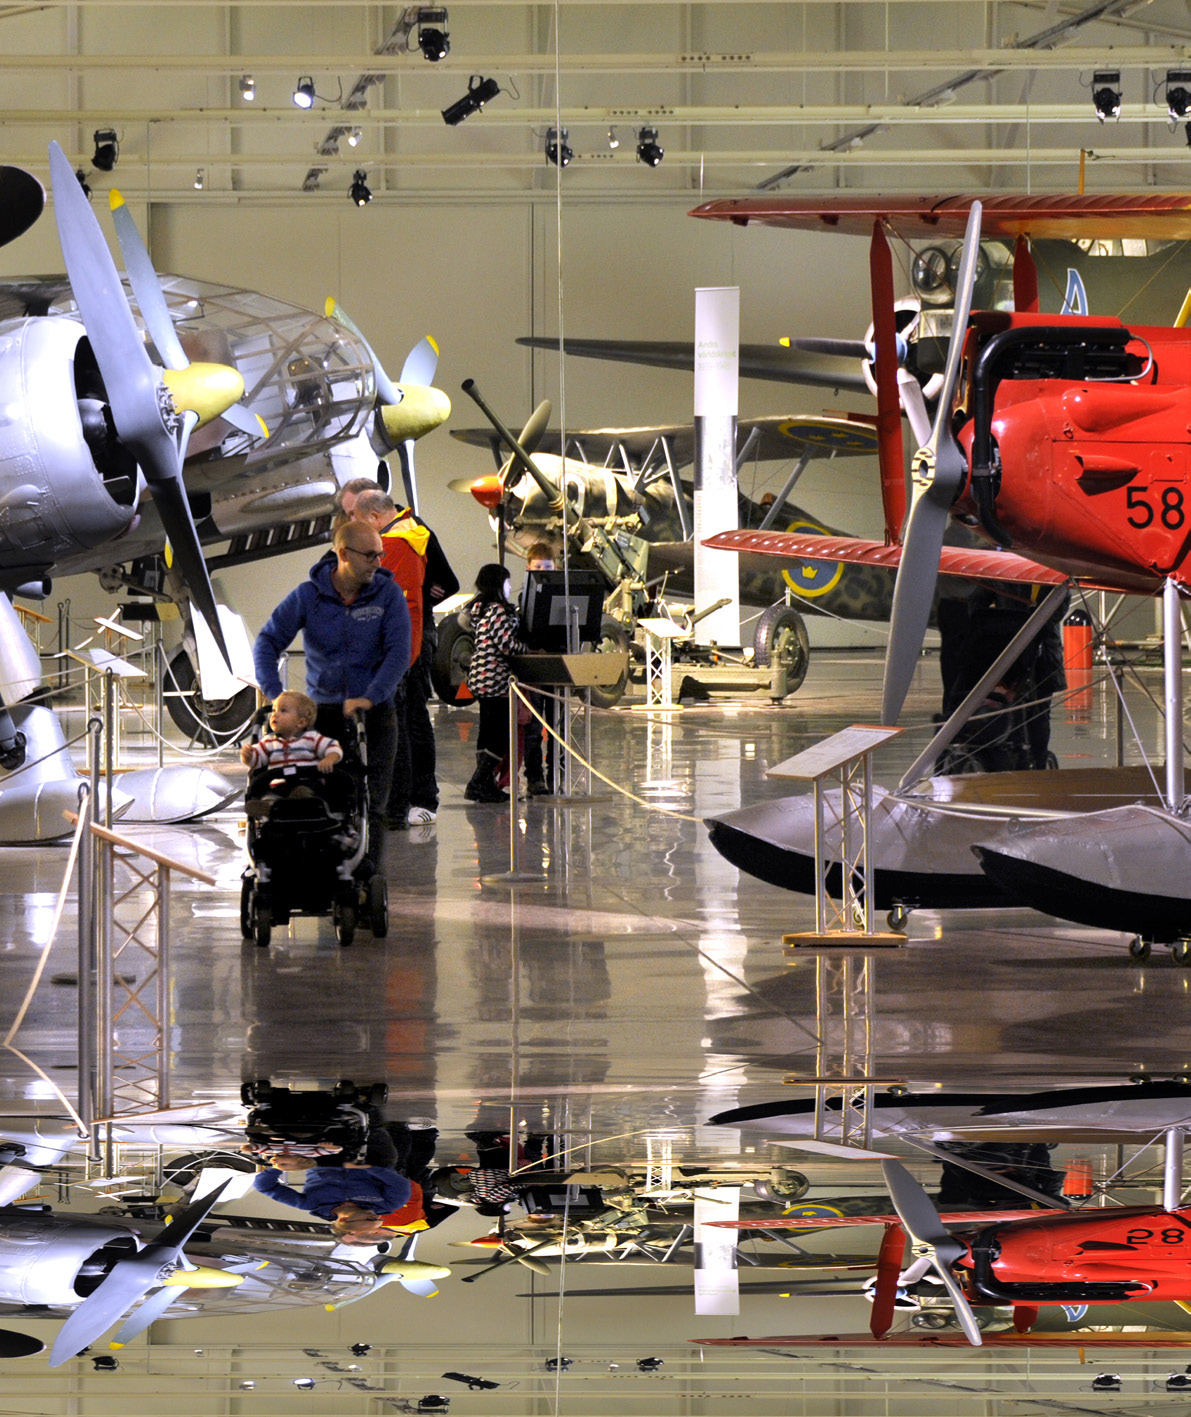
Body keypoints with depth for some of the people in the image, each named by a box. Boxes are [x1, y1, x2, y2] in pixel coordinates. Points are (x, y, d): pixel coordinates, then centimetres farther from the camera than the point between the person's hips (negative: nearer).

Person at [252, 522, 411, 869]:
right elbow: (267, 642, -3)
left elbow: (399, 652, -9)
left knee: (370, 804, -7)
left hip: (373, 712, 0)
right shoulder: (308, 596, -1)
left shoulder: (388, 593, -2)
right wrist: (275, 695, -19)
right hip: (322, 711, 0)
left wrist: (370, 698, -22)